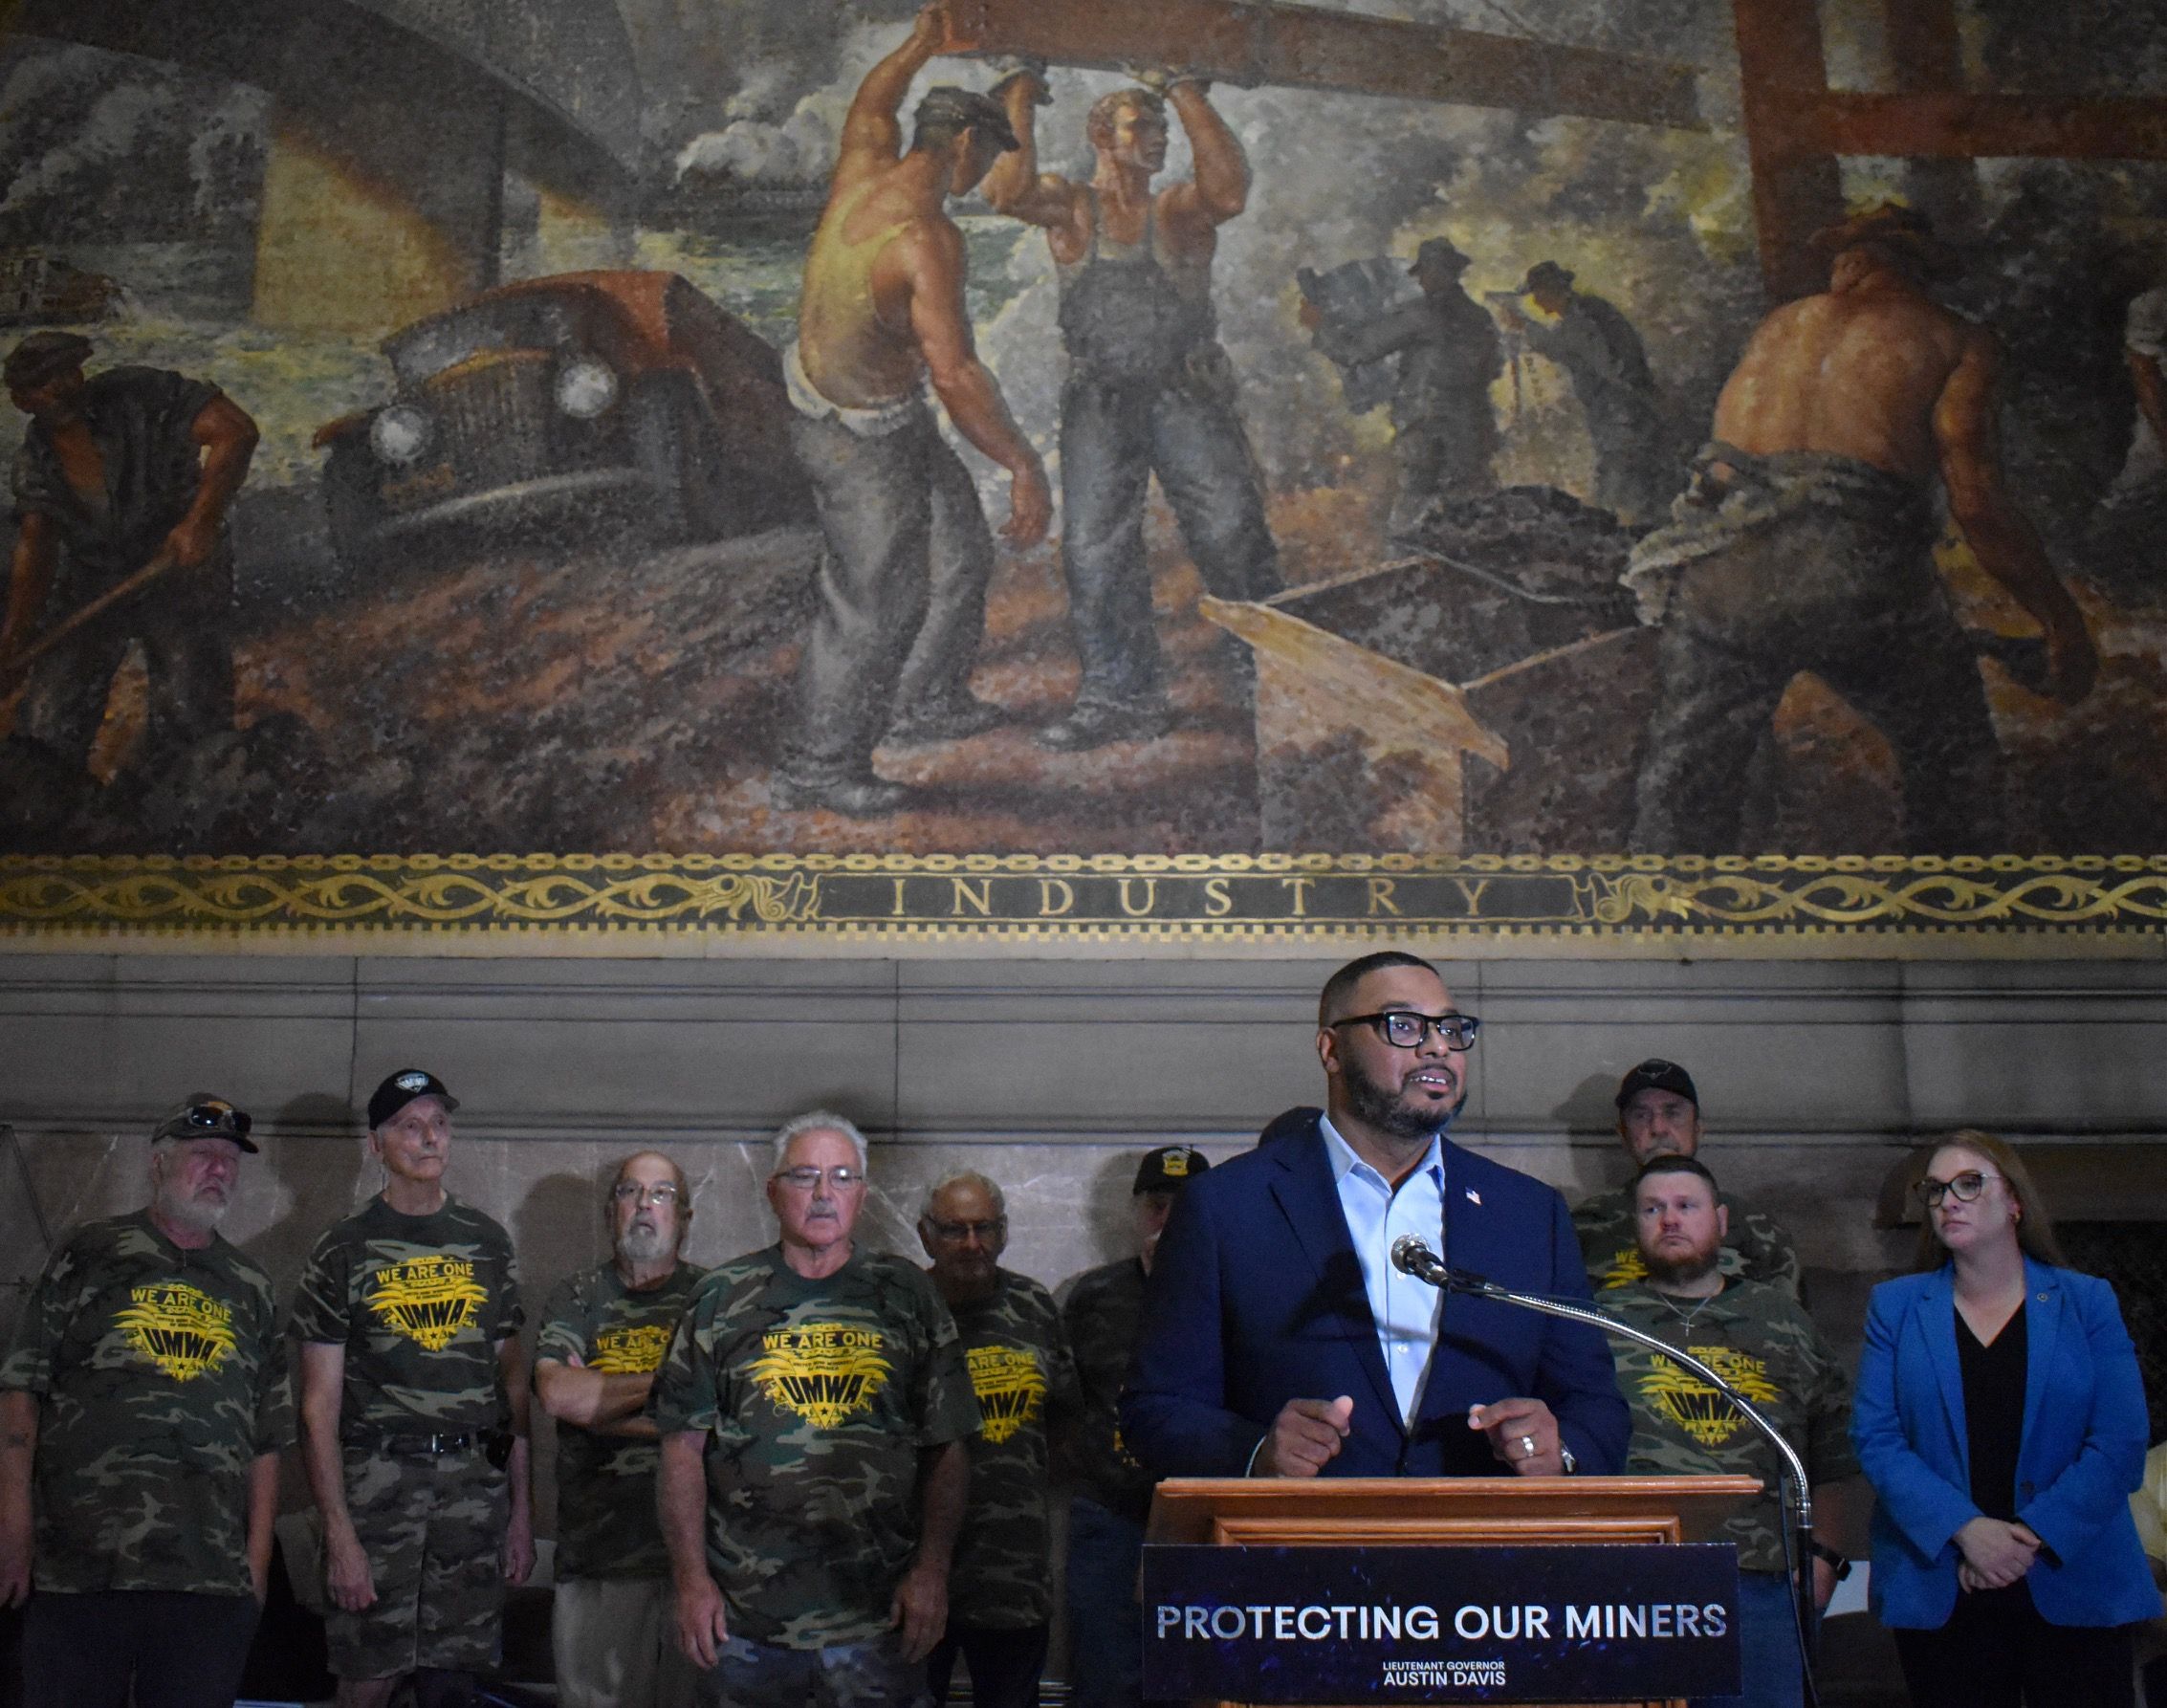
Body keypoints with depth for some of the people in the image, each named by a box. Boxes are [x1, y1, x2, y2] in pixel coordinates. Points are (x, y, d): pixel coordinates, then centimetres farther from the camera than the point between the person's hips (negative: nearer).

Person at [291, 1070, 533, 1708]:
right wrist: (340, 1534, -11)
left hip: (476, 1487, 3)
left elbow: (514, 1383, 12)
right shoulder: (344, 1250, 1)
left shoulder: (488, 1243, 11)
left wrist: (522, 1509, 4)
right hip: (376, 1482, -3)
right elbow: (319, 1405, -2)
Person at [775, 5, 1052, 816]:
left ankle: (926, 701, 37)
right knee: (871, 606, 3)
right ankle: (818, 767, 16)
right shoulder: (927, 237, -30)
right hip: (861, 438, -9)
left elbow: (872, 103, 20)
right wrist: (1025, 467, -33)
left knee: (958, 552, 20)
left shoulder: (862, 171, -6)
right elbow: (956, 373, -36)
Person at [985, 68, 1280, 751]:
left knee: (1232, 532, -6)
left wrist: (1191, 99, -14)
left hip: (1187, 394, -1)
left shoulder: (1180, 210, 6)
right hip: (1100, 403, 1)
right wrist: (1019, 105, -10)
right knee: (1094, 551, 0)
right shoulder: (1070, 207, 6)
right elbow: (1009, 192, -15)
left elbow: (1230, 191, -18)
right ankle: (1122, 696, 11)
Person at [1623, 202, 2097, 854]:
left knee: (1681, 793, 14)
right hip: (1863, 572, -2)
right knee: (1951, 752, 22)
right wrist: (2063, 622, 11)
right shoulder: (1952, 337, 12)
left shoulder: (1780, 325, 24)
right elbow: (1977, 501, 3)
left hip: (1723, 571, 3)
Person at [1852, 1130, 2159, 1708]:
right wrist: (1965, 1528, -15)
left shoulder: (2088, 1303, 5)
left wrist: (2031, 1537, -13)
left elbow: (2120, 1444, -3)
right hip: (1938, 1592, 1)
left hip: (2075, 1587, 0)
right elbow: (1875, 1438, -1)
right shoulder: (1895, 1306, 8)